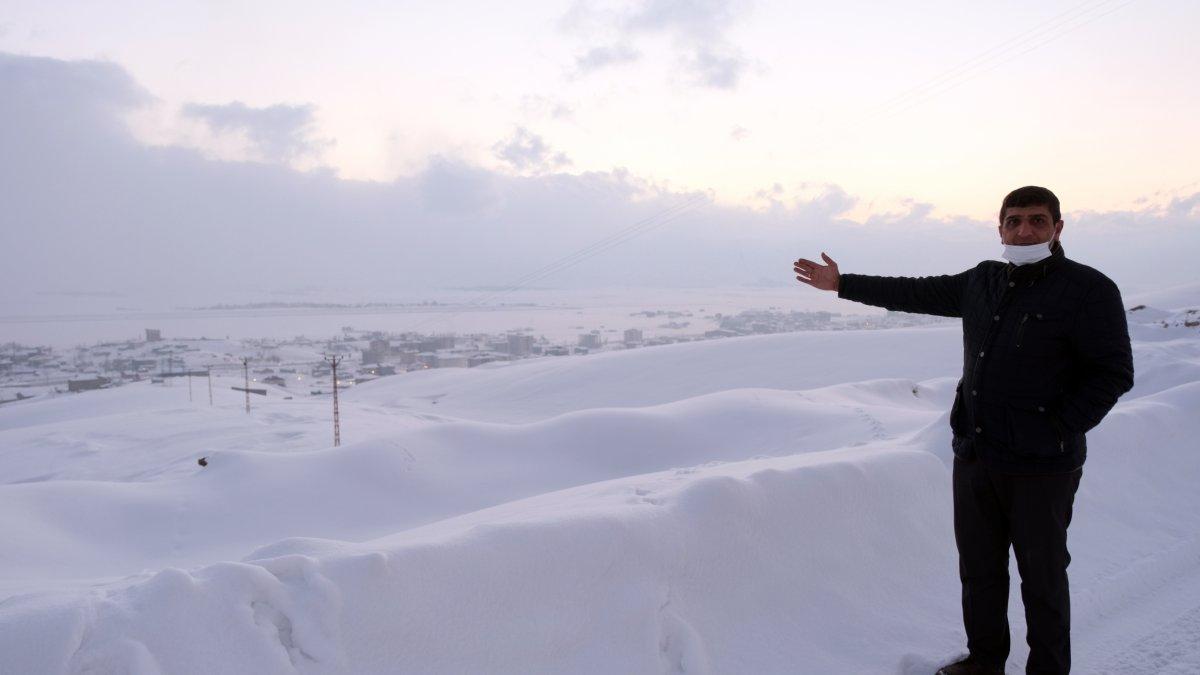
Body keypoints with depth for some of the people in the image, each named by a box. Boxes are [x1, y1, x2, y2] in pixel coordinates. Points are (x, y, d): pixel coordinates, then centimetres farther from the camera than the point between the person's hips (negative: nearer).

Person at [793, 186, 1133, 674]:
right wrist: (842, 283, 17)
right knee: (979, 566, 17)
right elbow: (917, 293, 16)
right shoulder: (983, 281, 7)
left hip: (1041, 467, -6)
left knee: (1042, 575, 6)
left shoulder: (1088, 289, -11)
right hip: (974, 455, 6)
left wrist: (1059, 432, -16)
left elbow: (1113, 373, -11)